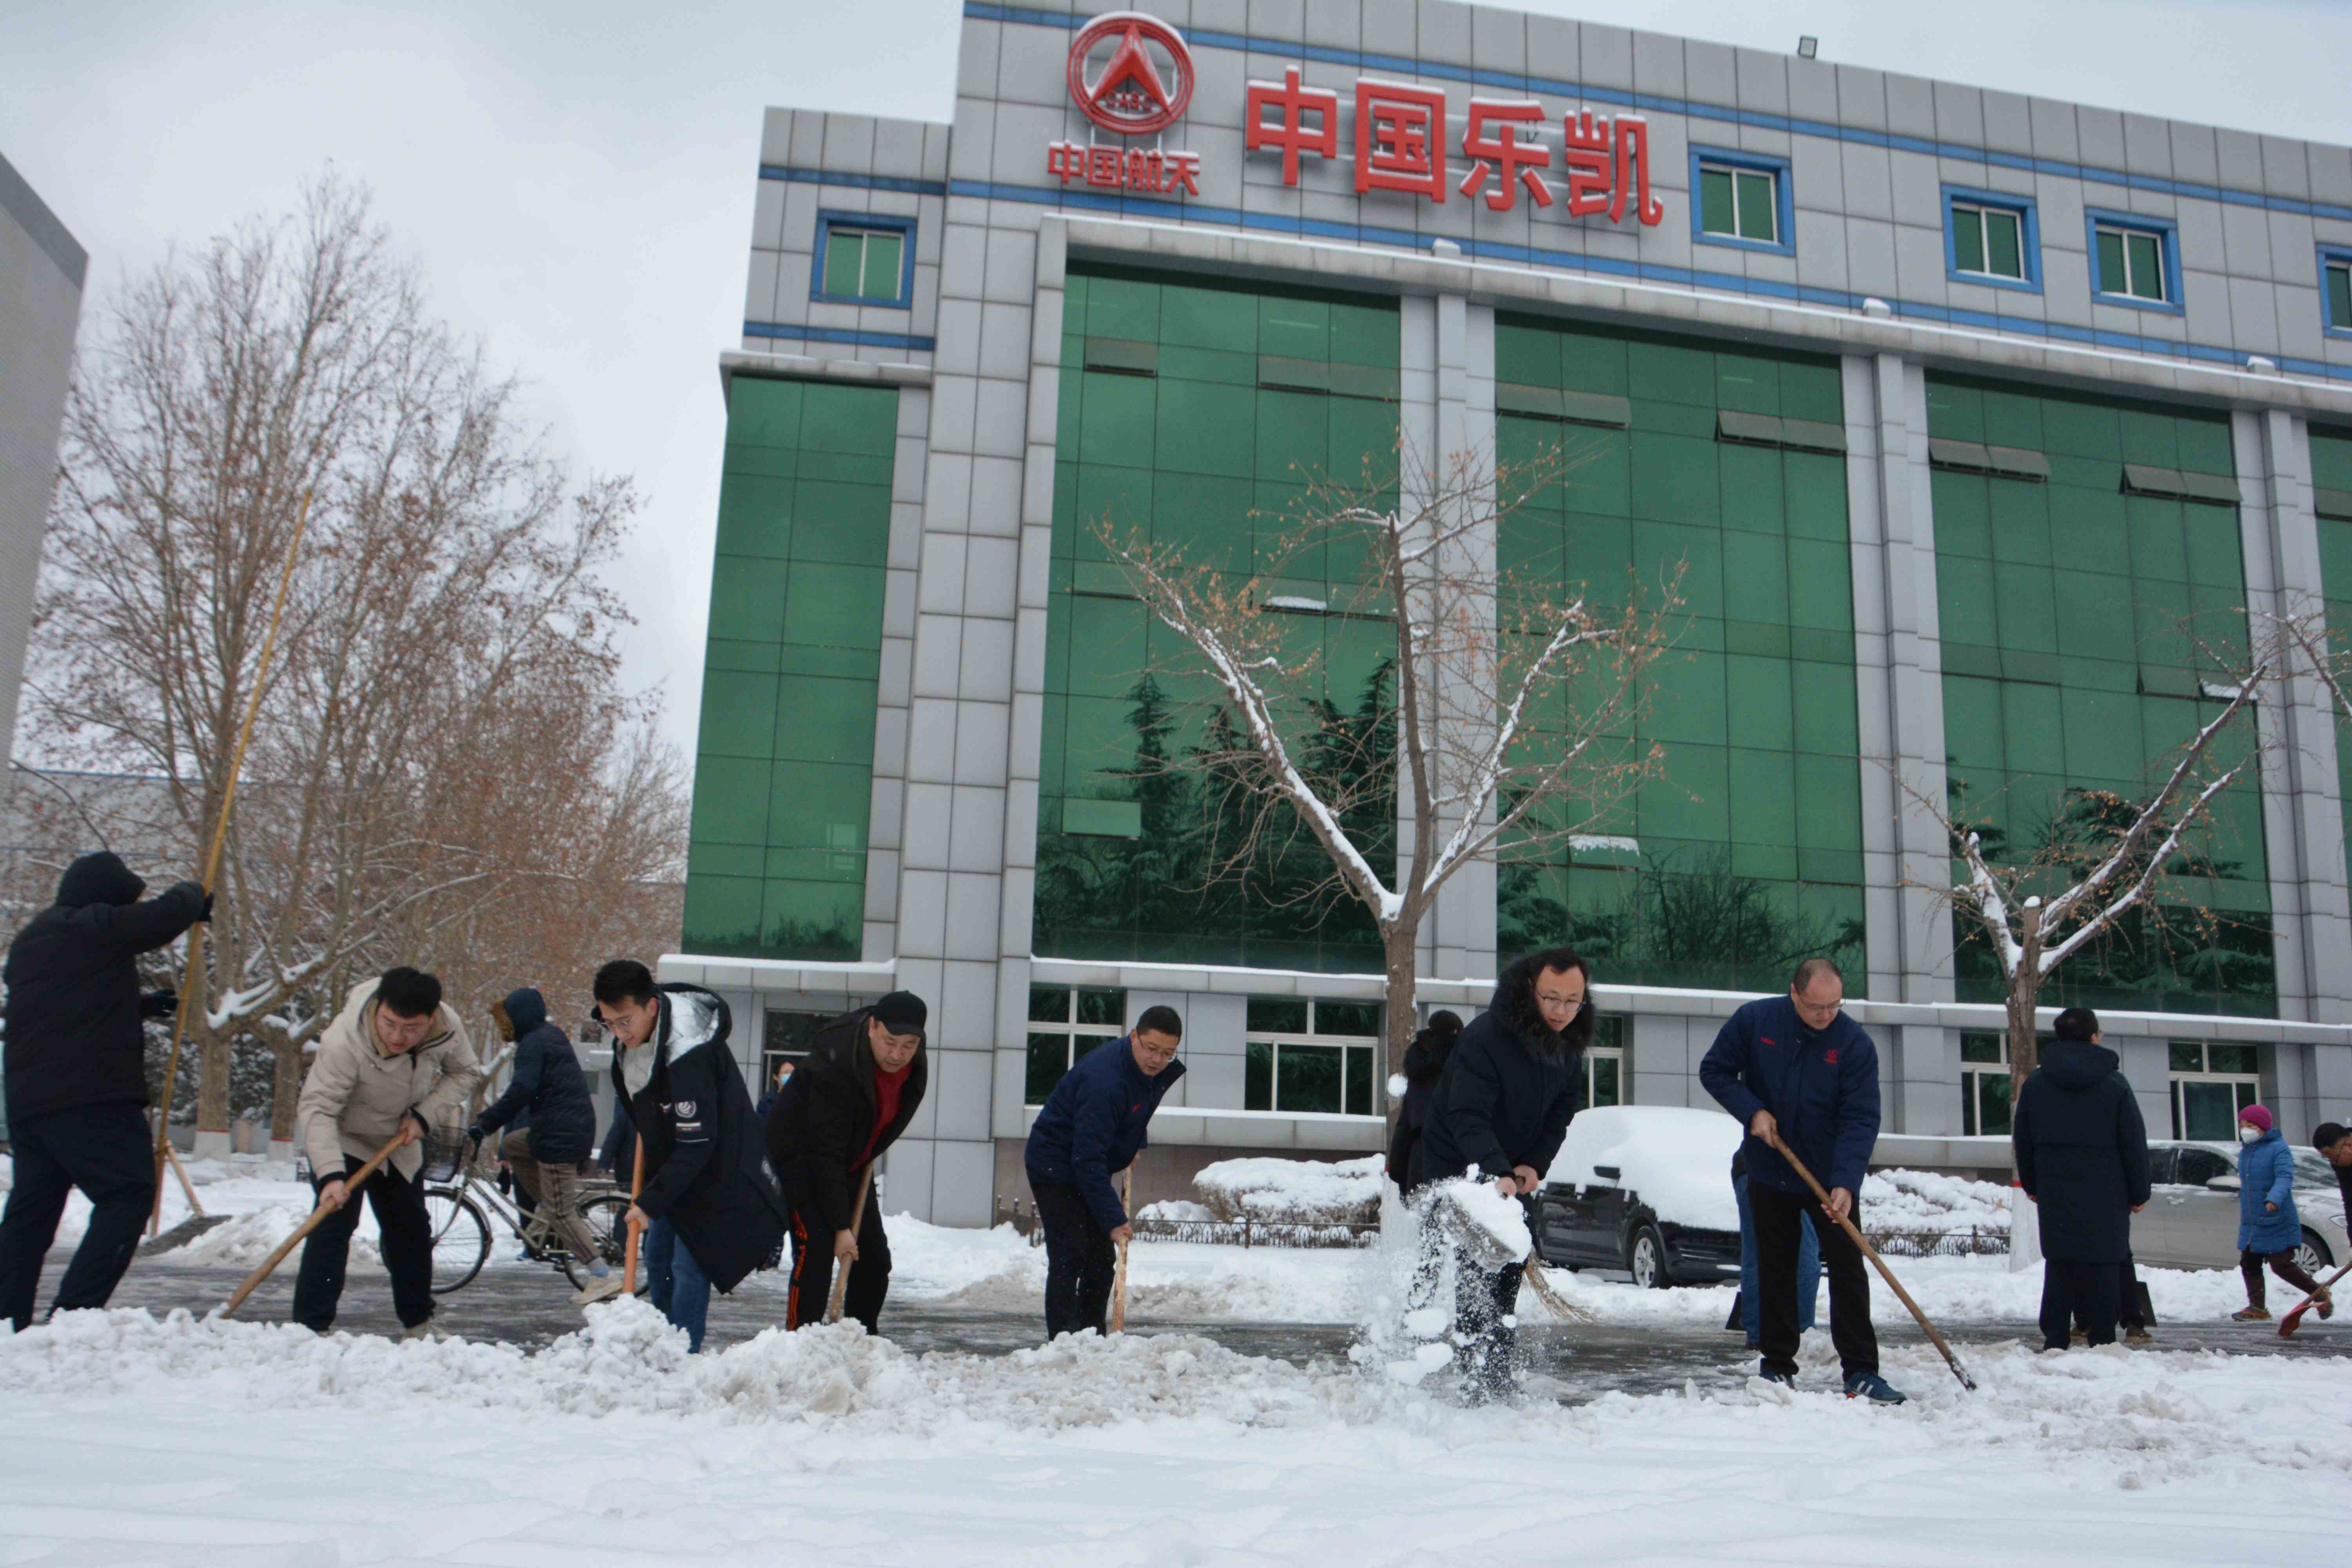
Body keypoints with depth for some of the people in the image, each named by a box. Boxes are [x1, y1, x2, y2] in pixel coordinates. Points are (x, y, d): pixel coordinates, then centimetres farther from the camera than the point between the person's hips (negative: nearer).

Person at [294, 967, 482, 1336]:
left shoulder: (448, 1026, -25)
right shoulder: (344, 1042, -39)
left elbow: (465, 1073, -7)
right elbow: (317, 1109, -36)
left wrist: (425, 1115, -19)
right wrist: (331, 1174, -45)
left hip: (398, 1140, 5)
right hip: (340, 1138, -5)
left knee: (412, 1230, 11)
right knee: (335, 1221, -19)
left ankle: (418, 1323, 26)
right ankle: (310, 1327, -12)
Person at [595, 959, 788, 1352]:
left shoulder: (689, 1054, -34)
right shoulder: (632, 1038, -6)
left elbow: (697, 1145, -30)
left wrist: (651, 1202, -26)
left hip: (714, 1175, -9)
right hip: (671, 1164, 9)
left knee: (689, 1268, -10)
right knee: (657, 1258, 14)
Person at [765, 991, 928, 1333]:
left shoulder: (916, 1064, -11)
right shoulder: (835, 1067, -34)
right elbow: (825, 1155, -33)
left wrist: (869, 1155, 11)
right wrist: (841, 1227, -33)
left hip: (852, 1162, 7)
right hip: (802, 1156, -7)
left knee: (875, 1258, 4)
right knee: (816, 1249, -20)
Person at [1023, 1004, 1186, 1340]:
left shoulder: (1159, 1072, -5)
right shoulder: (1103, 1080, -34)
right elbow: (1088, 1160, -36)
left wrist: (1136, 1144, 7)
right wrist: (1114, 1220, -38)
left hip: (1090, 1167, 9)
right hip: (1056, 1167, -9)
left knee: (1103, 1260, 10)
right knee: (1069, 1261, -13)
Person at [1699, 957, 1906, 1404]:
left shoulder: (1855, 1043, -15)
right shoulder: (1754, 1020, -11)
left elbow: (1861, 1119, -18)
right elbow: (1714, 1070, -1)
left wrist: (1845, 1183, -28)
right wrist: (1753, 1111, -16)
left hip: (1831, 1177, -1)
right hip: (1770, 1172, 1)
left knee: (1848, 1271, -2)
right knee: (1775, 1270, 9)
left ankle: (1861, 1371, 4)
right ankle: (1777, 1365, 18)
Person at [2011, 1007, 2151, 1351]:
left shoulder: (2035, 1084, 5)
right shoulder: (2115, 1084, -5)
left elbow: (2022, 1140, 10)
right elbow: (2134, 1143, -2)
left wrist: (2031, 1185, 20)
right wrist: (2139, 1193, 7)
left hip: (2055, 1195, 3)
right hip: (2105, 1197, -3)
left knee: (2059, 1265, 7)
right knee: (2103, 1267, 2)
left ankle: (2055, 1340, 7)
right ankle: (2102, 1339, 2)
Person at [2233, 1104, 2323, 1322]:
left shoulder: (2278, 1148, -12)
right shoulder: (2244, 1153, 14)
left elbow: (2285, 1178, -26)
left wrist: (2275, 1198, -44)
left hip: (2278, 1223, -8)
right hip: (2250, 1224, 8)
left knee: (2282, 1266, -5)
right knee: (2249, 1264, 6)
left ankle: (2320, 1292, 16)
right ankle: (2257, 1309, 13)